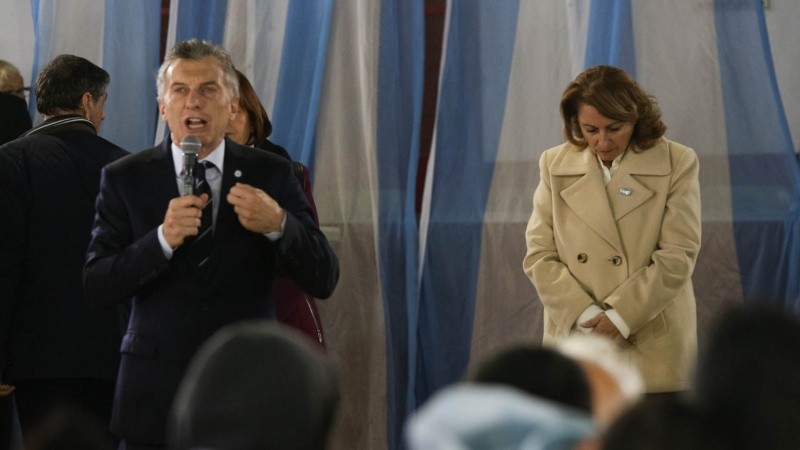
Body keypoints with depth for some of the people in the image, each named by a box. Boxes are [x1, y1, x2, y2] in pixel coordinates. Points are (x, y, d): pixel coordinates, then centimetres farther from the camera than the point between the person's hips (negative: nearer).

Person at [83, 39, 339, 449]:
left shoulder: (271, 175, 2)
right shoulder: (125, 179, 1)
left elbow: (323, 280, -3)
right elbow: (97, 287, -6)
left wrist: (278, 225, -22)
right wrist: (162, 240, -22)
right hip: (156, 398, 0)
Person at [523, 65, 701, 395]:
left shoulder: (677, 164, -1)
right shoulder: (555, 166, 6)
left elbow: (678, 255, -7)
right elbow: (539, 256, 2)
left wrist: (620, 317, -14)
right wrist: (586, 315, -11)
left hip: (655, 347, -2)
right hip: (574, 339, 2)